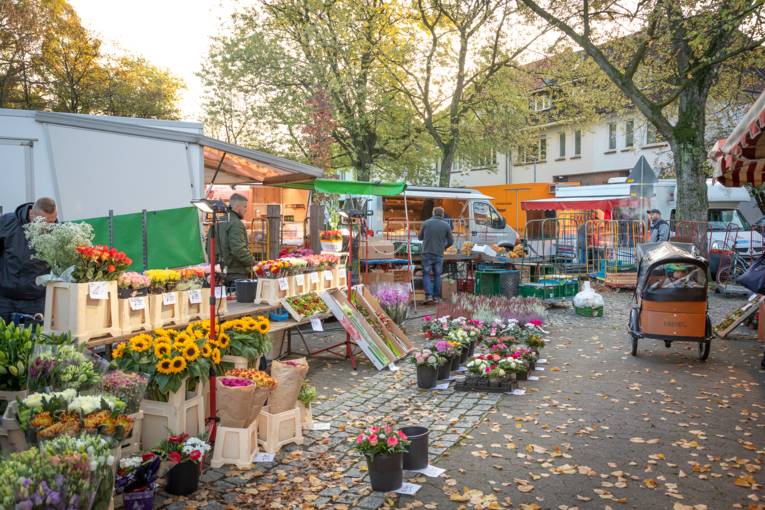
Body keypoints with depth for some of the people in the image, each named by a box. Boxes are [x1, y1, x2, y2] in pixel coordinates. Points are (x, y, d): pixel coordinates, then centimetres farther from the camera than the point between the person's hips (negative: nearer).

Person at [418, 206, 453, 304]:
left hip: (427, 253, -1)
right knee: (437, 275, 13)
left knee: (426, 275, 6)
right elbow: (451, 241, 4)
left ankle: (428, 295, -8)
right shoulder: (446, 225, -1)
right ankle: (436, 296, 13)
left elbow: (420, 237, 9)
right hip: (439, 254, 1)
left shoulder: (426, 223, -1)